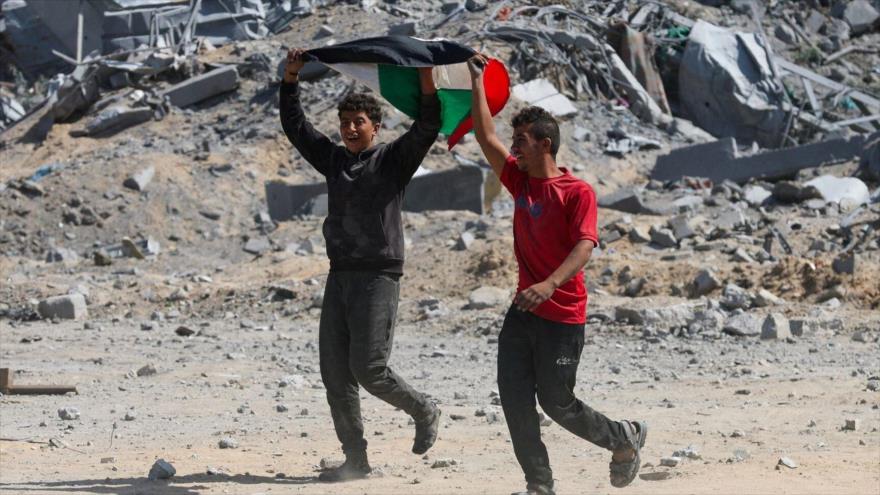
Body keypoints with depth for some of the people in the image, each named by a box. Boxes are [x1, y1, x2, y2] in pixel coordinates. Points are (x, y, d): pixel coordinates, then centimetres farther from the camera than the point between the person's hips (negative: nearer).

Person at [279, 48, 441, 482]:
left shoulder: (394, 159, 0)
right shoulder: (333, 159, 15)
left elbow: (427, 127, -12)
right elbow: (295, 125, 17)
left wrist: (425, 77, -22)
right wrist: (290, 79, 7)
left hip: (378, 276, -6)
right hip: (340, 275, 6)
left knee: (368, 368, -11)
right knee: (335, 373, 2)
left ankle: (424, 412, 15)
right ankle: (355, 458, 8)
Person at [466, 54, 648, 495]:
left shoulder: (578, 192, -12)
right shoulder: (520, 180, 8)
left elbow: (585, 247, -23)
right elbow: (486, 136, 6)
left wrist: (549, 285, -38)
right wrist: (477, 79, 3)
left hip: (562, 316, -7)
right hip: (524, 310, 7)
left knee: (556, 404, 1)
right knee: (514, 398, -3)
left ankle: (625, 438, 25)